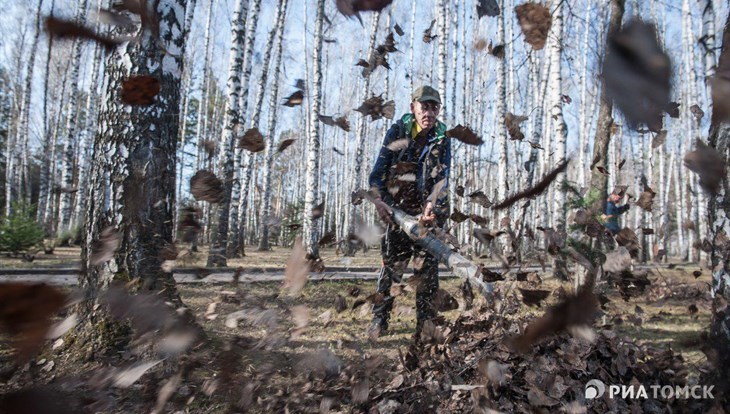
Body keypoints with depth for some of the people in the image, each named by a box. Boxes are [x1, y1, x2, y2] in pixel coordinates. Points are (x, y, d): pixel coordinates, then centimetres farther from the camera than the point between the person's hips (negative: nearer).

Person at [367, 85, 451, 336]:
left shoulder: (442, 139, 2)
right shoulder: (397, 132, 2)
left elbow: (442, 177, -9)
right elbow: (378, 170, -2)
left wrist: (431, 206, -26)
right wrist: (379, 199, -19)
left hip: (429, 213, 1)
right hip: (398, 210, 0)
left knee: (427, 268, 1)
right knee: (391, 265, 0)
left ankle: (426, 323, 11)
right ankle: (379, 319, 11)